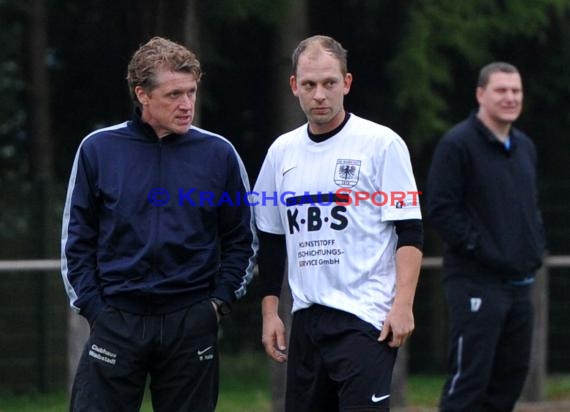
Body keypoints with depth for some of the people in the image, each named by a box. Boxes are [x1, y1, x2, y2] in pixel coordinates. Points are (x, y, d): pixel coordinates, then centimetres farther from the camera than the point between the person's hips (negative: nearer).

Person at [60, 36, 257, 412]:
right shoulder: (98, 149, 1)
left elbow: (242, 239, 11)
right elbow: (77, 239, 6)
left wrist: (221, 300, 1)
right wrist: (91, 306, -1)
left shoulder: (219, 153, 2)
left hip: (192, 323, 1)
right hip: (115, 321, -1)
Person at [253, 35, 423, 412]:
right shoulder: (282, 152, 12)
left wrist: (402, 304, -16)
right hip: (306, 320, 6)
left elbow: (410, 234, -7)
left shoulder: (381, 144, -4)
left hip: (366, 319, -6)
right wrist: (269, 311, 13)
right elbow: (270, 241, 20)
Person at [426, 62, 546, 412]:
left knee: (511, 375, 9)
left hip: (520, 283, 8)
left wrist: (536, 248, 10)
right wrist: (481, 249, -17)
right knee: (470, 375, -9)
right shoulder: (458, 144, -9)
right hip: (476, 282, -8)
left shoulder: (525, 147, 16)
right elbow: (441, 209, -14)